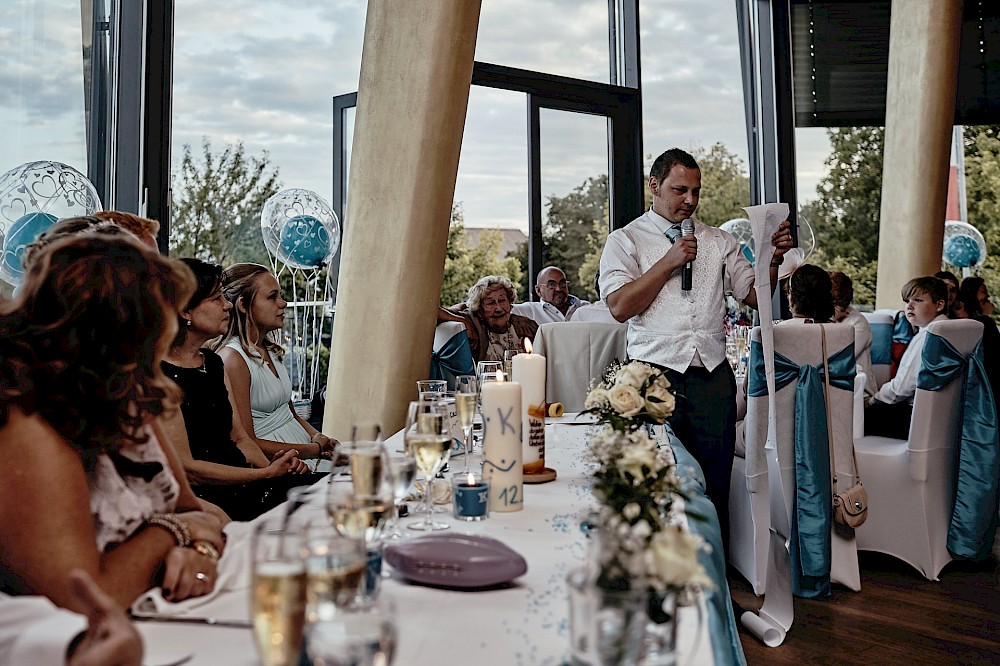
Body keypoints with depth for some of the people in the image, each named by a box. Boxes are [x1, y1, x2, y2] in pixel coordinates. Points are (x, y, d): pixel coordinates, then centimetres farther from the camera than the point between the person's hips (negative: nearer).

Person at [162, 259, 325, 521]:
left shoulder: (213, 362, 15)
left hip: (240, 482, 8)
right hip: (205, 499, -8)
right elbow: (185, 467, -14)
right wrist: (267, 474, -13)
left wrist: (271, 466, -3)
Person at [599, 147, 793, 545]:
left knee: (715, 486, 6)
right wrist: (669, 262, -9)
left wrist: (773, 259, -4)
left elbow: (754, 296, 13)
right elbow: (620, 307, -8)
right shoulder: (624, 241, 5)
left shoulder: (719, 241, 16)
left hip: (712, 375, 3)